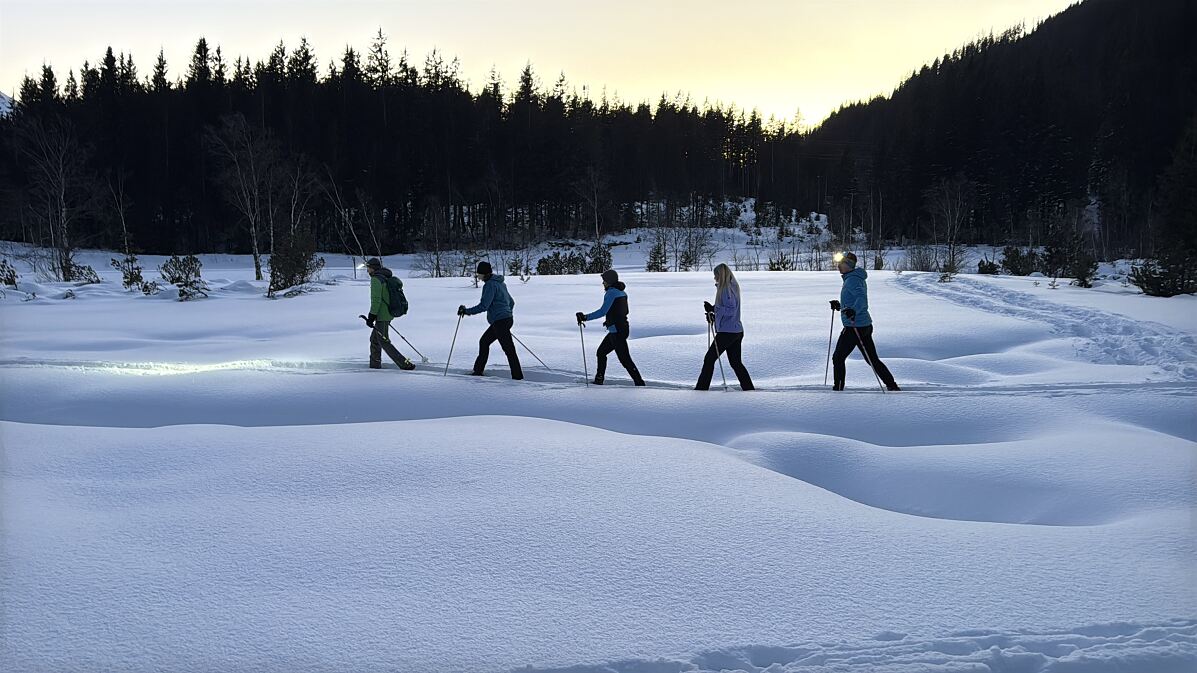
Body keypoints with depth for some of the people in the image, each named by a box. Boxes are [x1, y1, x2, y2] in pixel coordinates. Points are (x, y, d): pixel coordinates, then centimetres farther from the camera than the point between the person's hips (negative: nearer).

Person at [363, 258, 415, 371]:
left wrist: (371, 316, -19)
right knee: (374, 339, 19)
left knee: (384, 342, -6)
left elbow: (376, 299, -21)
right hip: (389, 313, 10)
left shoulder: (376, 279, -15)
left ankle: (405, 364, -12)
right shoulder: (387, 278, 15)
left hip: (382, 315, -10)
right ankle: (375, 365, 24)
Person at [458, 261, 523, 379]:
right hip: (507, 319, 10)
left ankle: (517, 376, -11)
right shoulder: (500, 283, 17)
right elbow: (511, 302, 24)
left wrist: (467, 311, -11)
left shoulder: (490, 285, -12)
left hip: (500, 321, -10)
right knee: (484, 342, 20)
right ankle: (478, 370, 27)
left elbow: (484, 305, -19)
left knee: (509, 349, -10)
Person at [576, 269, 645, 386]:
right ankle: (599, 380, 22)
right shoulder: (622, 292, 12)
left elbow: (602, 311, -23)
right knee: (601, 352, 18)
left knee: (624, 359, -7)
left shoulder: (611, 293, -15)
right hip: (623, 328, 10)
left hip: (617, 331, -10)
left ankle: (639, 383, -7)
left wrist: (585, 317, -22)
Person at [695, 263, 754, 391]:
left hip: (727, 331, -10)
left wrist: (713, 309, -23)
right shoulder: (733, 287, 15)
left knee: (709, 359, -2)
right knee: (736, 362, 13)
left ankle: (702, 387, 1)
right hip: (737, 331, 10)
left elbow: (730, 310, -21)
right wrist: (714, 315, 15)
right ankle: (749, 388, 12)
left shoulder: (726, 289, -15)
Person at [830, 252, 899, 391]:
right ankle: (892, 385, 10)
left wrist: (853, 310, -46)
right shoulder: (857, 278, 18)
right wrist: (839, 306, 25)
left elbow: (861, 298, -30)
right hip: (865, 325, 10)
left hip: (854, 326, -10)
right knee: (873, 359, 12)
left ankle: (838, 388, 3)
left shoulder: (852, 280, -13)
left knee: (838, 358, 0)